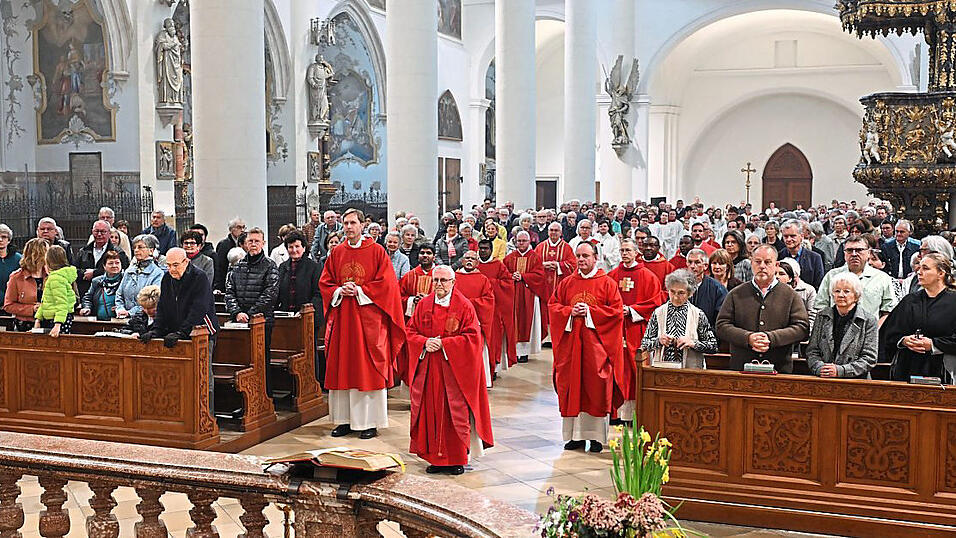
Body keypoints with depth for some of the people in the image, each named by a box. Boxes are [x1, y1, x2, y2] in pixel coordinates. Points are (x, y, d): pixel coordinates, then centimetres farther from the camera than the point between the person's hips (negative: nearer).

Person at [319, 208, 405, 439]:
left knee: (368, 369, -2)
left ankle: (369, 422, 5)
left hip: (368, 318, -4)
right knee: (341, 368, 5)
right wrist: (340, 291, -8)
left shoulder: (376, 251, -1)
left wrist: (359, 290, -13)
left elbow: (387, 283, -7)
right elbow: (324, 283, 12)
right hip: (341, 317, 4)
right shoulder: (336, 253, 11)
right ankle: (345, 420, 13)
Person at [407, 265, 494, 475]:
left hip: (454, 369, -4)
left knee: (456, 413, -1)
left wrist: (443, 343, -16)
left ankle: (457, 459, 9)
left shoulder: (464, 306, -4)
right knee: (431, 412, 4)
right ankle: (435, 458, 14)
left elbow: (472, 336, -9)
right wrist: (425, 342, -10)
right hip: (429, 369, 4)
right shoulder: (424, 305, 9)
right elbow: (411, 332, 11)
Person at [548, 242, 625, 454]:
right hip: (570, 342, 3)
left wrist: (589, 311, -13)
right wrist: (570, 312, -8)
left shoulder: (607, 283, 1)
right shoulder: (567, 283, 11)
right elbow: (553, 305, 10)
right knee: (572, 386, 3)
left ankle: (596, 435, 6)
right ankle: (576, 435, 10)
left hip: (596, 343, -3)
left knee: (596, 387, -3)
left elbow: (617, 310, -5)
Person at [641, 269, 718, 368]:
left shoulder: (698, 314, 4)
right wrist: (658, 341, -7)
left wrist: (693, 343, -9)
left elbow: (713, 346, 5)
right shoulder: (658, 313, 8)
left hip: (691, 370, -1)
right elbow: (644, 344, 11)